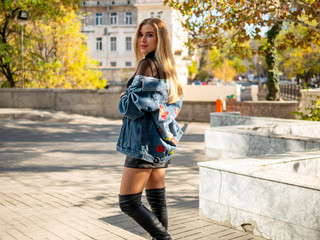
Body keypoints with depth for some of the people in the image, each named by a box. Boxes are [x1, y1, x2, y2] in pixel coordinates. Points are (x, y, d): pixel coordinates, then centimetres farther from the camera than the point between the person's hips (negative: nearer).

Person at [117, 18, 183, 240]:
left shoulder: (147, 64, -15)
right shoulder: (168, 68, 13)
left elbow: (131, 106, -19)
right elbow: (176, 105, 22)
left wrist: (124, 97, 1)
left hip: (145, 142, -10)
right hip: (163, 143, 10)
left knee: (128, 202, -3)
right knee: (157, 199, 15)